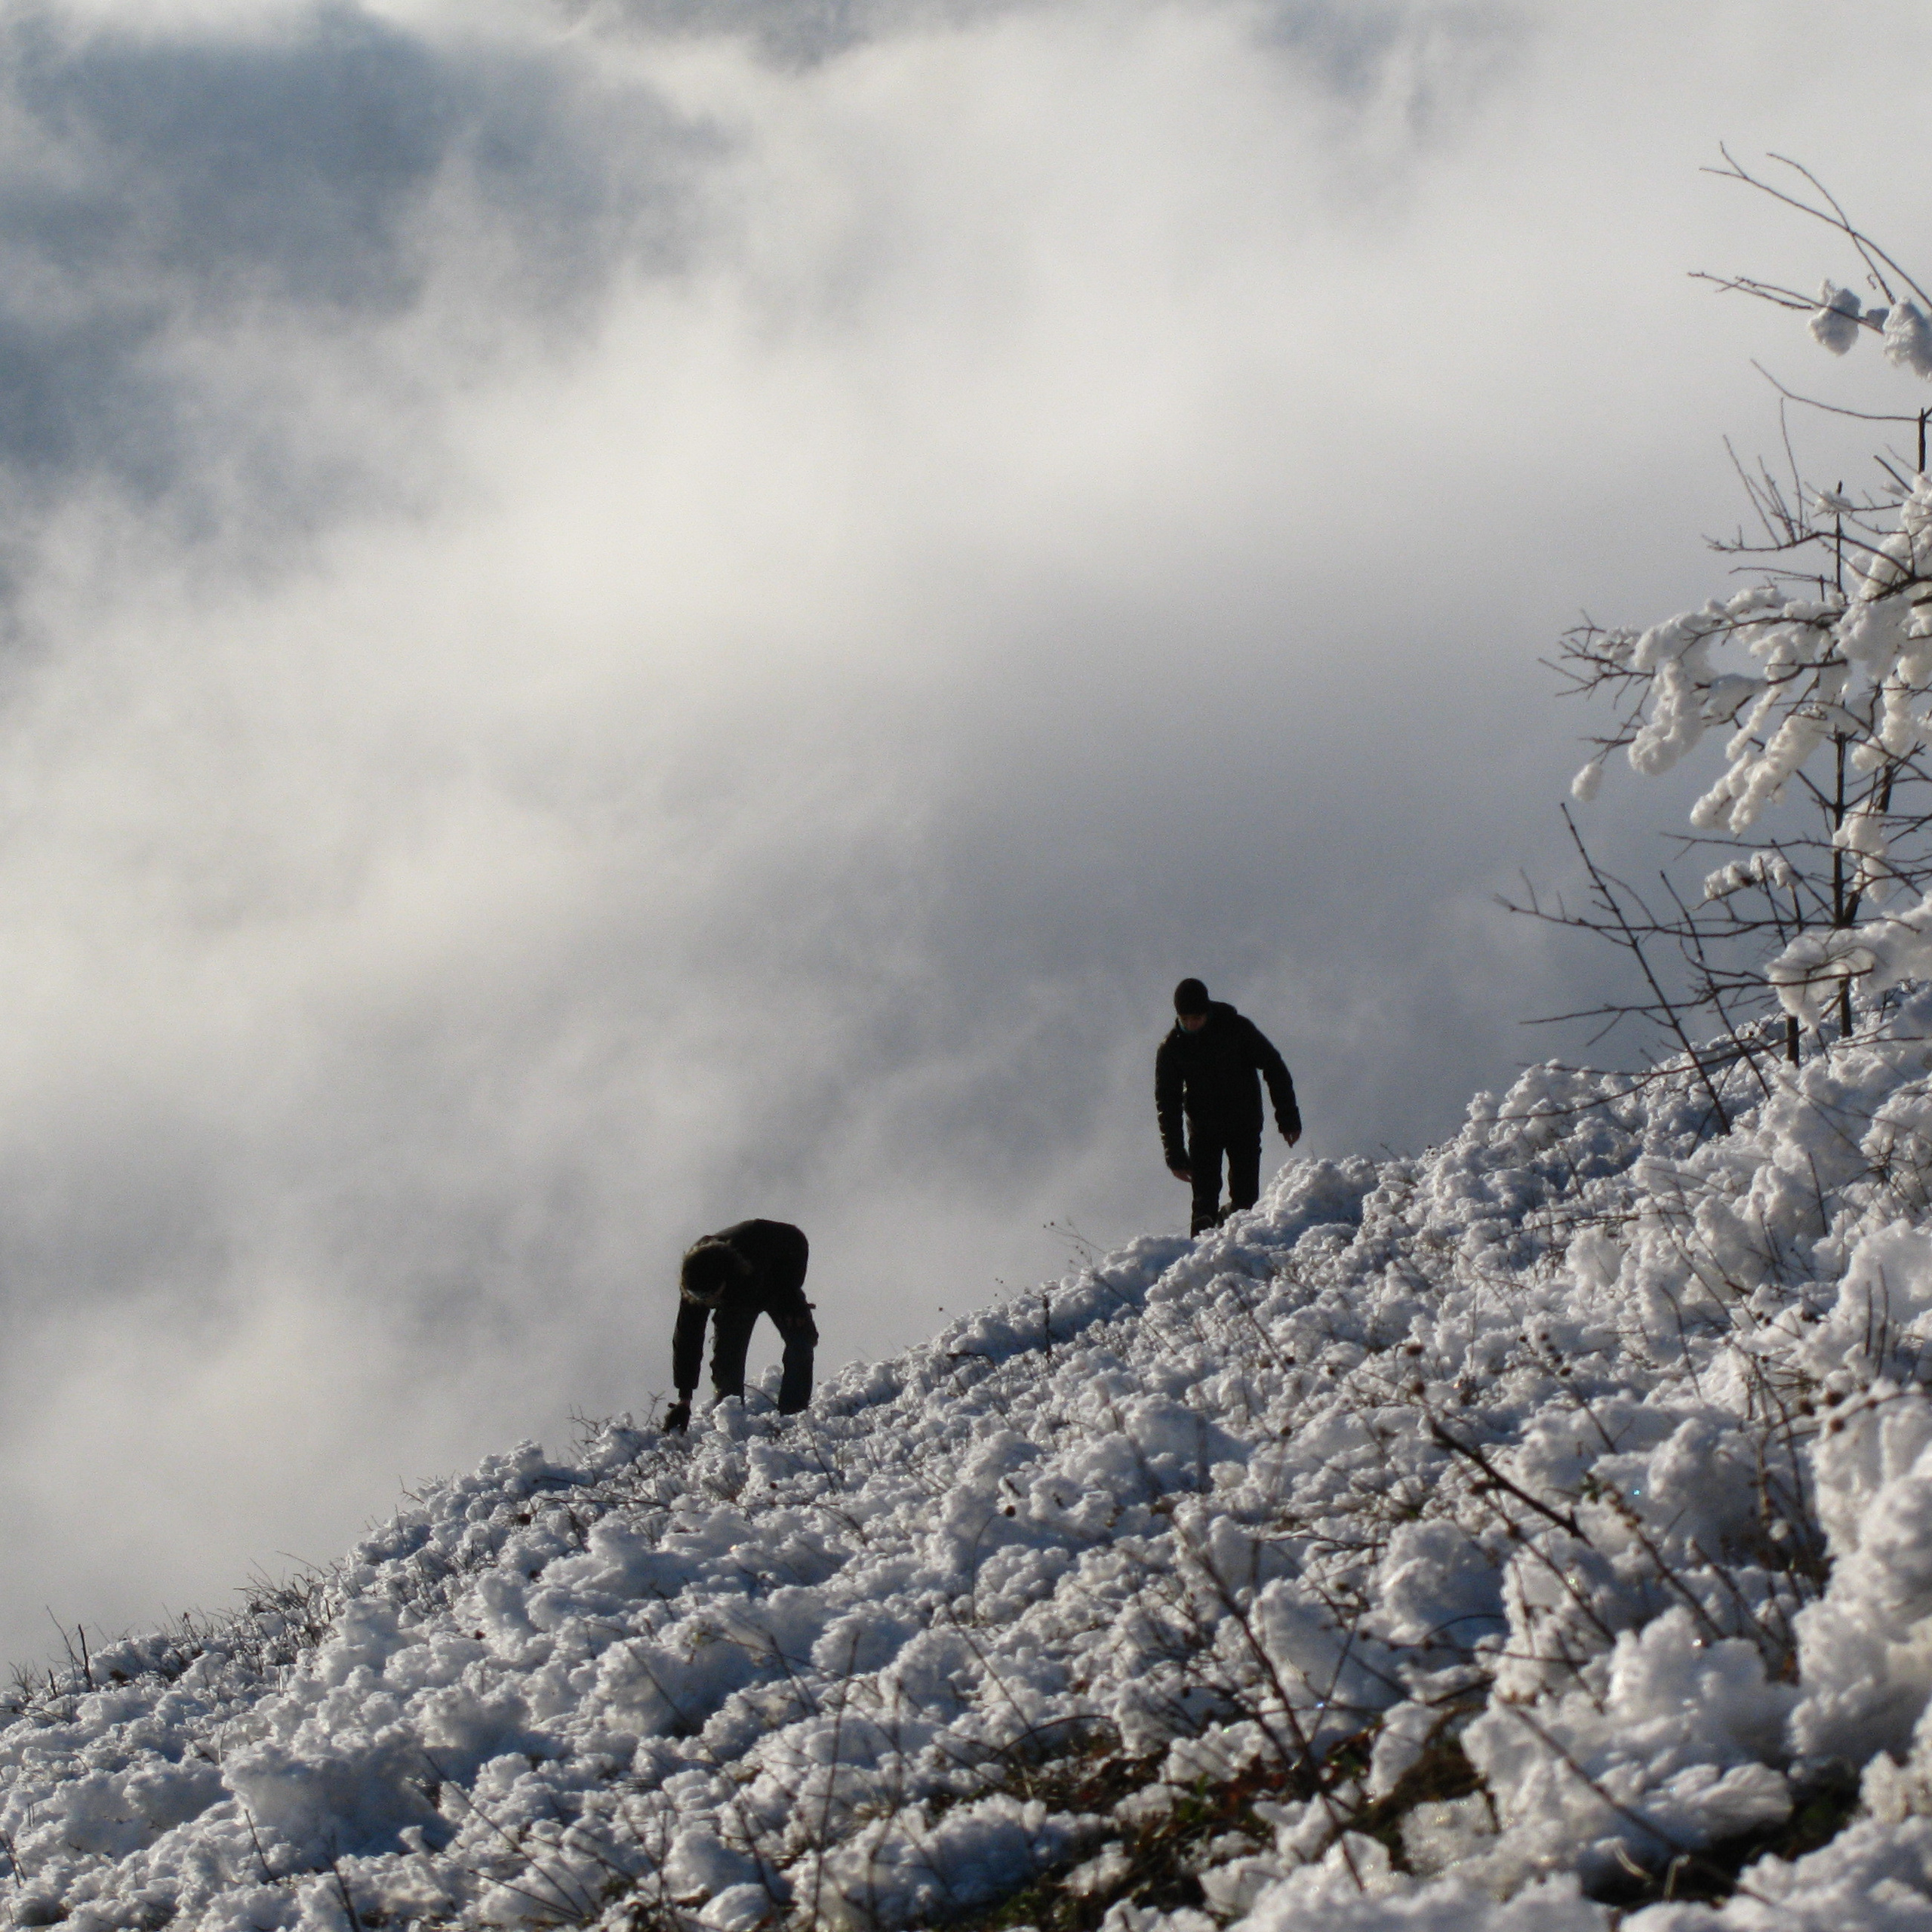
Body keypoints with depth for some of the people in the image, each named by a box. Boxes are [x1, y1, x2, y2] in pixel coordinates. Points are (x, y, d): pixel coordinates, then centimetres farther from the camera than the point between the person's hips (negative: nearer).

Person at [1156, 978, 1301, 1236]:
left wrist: (1289, 1118, -6)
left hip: (1244, 1125, 0)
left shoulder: (1237, 1029, -10)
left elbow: (1275, 1069, -3)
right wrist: (1175, 1154, -6)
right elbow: (1167, 1103, 0)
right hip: (1203, 1129, 0)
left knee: (1245, 1195, -6)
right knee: (1205, 1198, -7)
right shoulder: (1172, 1048, -6)